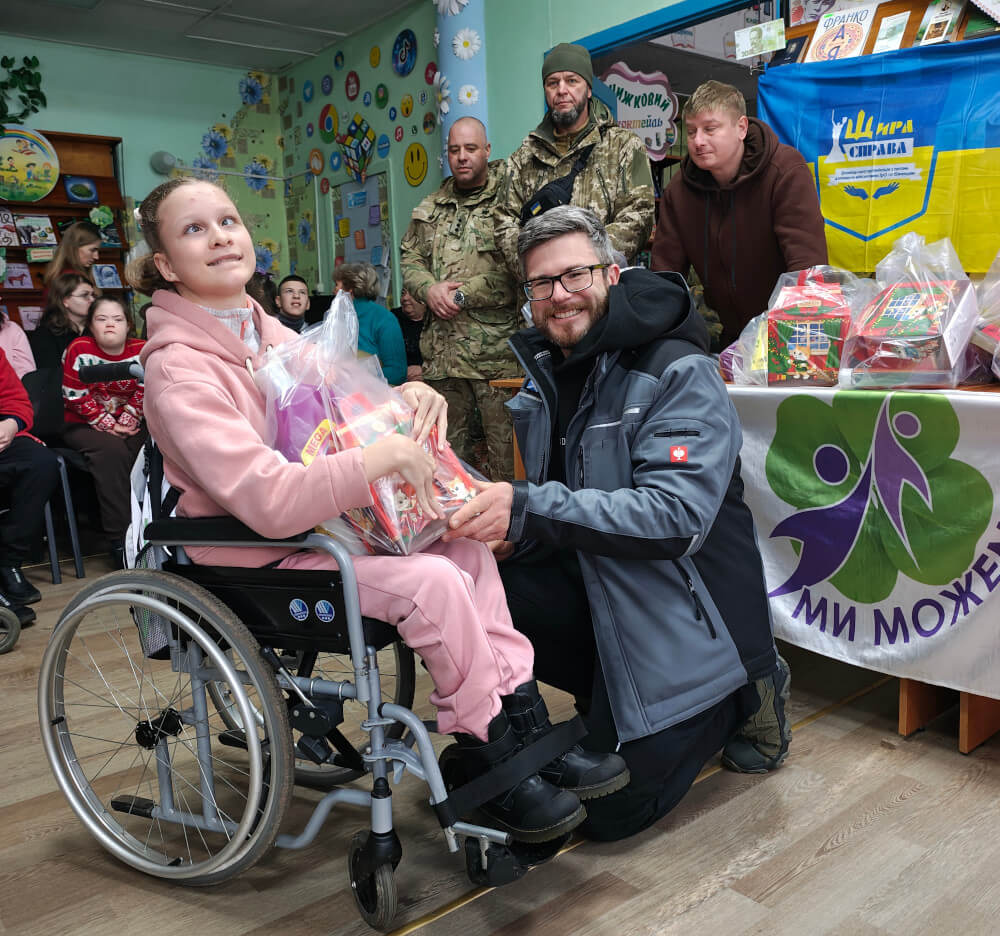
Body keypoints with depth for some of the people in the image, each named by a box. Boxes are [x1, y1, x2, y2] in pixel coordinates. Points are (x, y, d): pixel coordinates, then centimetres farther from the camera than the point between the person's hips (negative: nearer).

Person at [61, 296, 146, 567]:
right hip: (83, 424, -3)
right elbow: (76, 397, -10)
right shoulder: (80, 349, -8)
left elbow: (143, 392, 2)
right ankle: (119, 539, -30)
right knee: (112, 451, -32)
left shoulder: (141, 350, -1)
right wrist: (108, 425, -14)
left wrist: (127, 422, -11)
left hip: (129, 425, 3)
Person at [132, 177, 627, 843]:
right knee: (431, 581, -25)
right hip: (262, 557, -8)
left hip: (321, 519, 8)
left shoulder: (271, 333, 9)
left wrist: (406, 397, -4)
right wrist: (388, 454, -29)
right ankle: (495, 765, -6)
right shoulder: (178, 369, -18)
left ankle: (526, 724, -2)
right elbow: (270, 501, -30)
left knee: (467, 545, -9)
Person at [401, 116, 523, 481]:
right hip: (442, 347, 6)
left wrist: (461, 294, -11)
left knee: (504, 445, -4)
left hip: (496, 345, -5)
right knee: (450, 443, 14)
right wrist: (430, 289, -2)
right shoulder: (430, 209, 17)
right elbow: (409, 258, 19)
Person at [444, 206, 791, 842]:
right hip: (592, 584, 7)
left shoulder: (680, 373, -18)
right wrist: (511, 536, -14)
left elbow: (679, 514, -31)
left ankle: (747, 694, 17)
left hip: (680, 610, -6)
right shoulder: (547, 373, 5)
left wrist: (529, 510, -39)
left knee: (610, 809, -6)